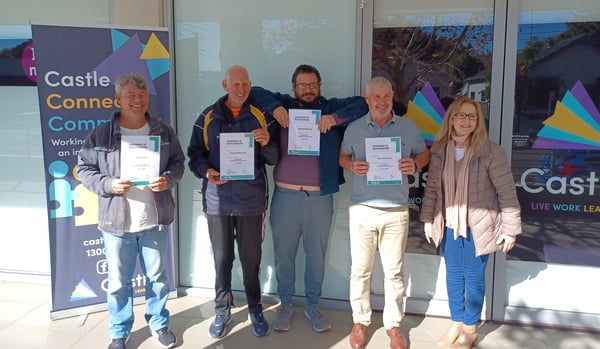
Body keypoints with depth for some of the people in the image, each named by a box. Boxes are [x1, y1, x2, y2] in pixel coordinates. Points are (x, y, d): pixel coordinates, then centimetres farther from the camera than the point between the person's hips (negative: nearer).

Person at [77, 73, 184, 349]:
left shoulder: (163, 131, 1)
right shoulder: (100, 135, -4)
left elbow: (178, 162, 7)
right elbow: (84, 169, 1)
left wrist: (168, 179, -13)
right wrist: (108, 184, -16)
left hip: (155, 220, 1)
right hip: (117, 222, -1)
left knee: (158, 277, 16)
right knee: (118, 282, 12)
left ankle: (159, 323, 37)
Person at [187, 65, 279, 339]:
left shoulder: (262, 117, 2)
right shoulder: (207, 118, 4)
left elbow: (274, 159, 3)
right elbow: (195, 154, 6)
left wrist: (267, 144, -18)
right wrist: (206, 171, -14)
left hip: (252, 201, 0)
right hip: (217, 201, 1)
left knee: (251, 260, 9)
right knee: (222, 259, 11)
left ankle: (255, 309, 29)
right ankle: (222, 311, 29)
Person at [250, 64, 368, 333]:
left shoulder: (332, 107, 4)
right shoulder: (284, 105, 6)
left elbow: (363, 103, -4)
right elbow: (255, 92, 6)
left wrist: (336, 118, -17)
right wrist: (275, 107, -11)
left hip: (320, 197, 0)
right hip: (285, 195, 1)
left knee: (316, 254, 11)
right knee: (283, 254, 11)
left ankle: (313, 306, 29)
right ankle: (285, 304, 30)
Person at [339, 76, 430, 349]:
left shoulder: (408, 127, 3)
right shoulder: (354, 128, 4)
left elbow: (424, 153, 13)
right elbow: (343, 156, 13)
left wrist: (415, 165, -9)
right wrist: (352, 166, -10)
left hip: (396, 210, 0)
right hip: (362, 209, 0)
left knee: (394, 271, 8)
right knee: (360, 270, 8)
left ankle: (393, 324, 24)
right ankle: (360, 321, 25)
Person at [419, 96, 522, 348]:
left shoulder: (490, 152, -13)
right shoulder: (439, 150, -1)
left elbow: (507, 193, -10)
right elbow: (432, 188, 6)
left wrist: (510, 228, -9)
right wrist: (428, 220, 7)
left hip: (478, 227, -3)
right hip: (449, 225, 4)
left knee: (474, 277, 8)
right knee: (453, 274, 14)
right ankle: (456, 323, 32)